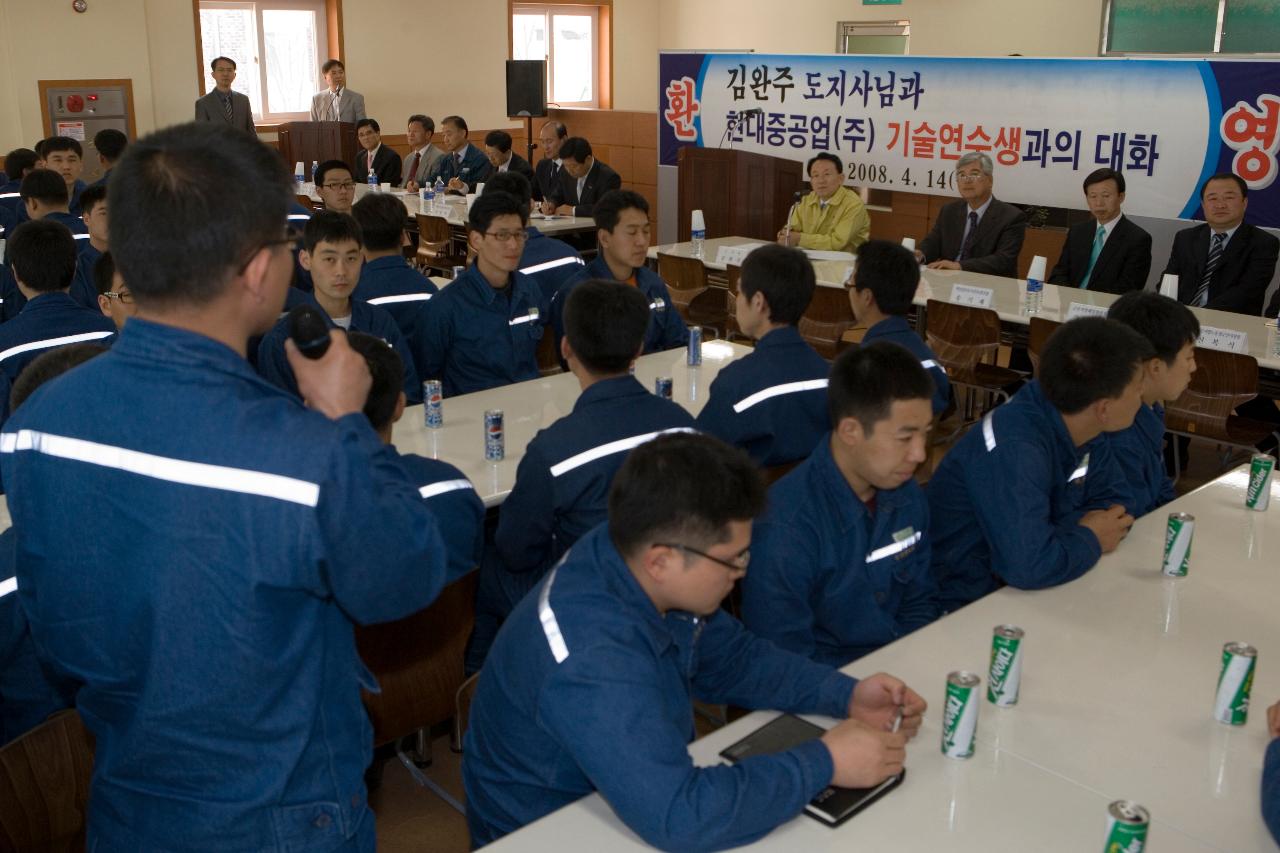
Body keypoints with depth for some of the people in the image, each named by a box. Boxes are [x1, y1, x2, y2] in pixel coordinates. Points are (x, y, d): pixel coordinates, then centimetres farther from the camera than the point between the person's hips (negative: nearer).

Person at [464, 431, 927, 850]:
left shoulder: (630, 560, -12)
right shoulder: (593, 660, -35)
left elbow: (732, 657, 3)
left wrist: (846, 695, -9)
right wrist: (823, 763, -28)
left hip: (642, 797, 7)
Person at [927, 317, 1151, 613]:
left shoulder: (1076, 423, -3)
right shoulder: (1014, 448, -28)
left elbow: (1113, 500, 8)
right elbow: (1029, 565, -37)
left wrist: (1080, 530, -14)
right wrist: (1090, 541, -18)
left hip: (1016, 590, 8)